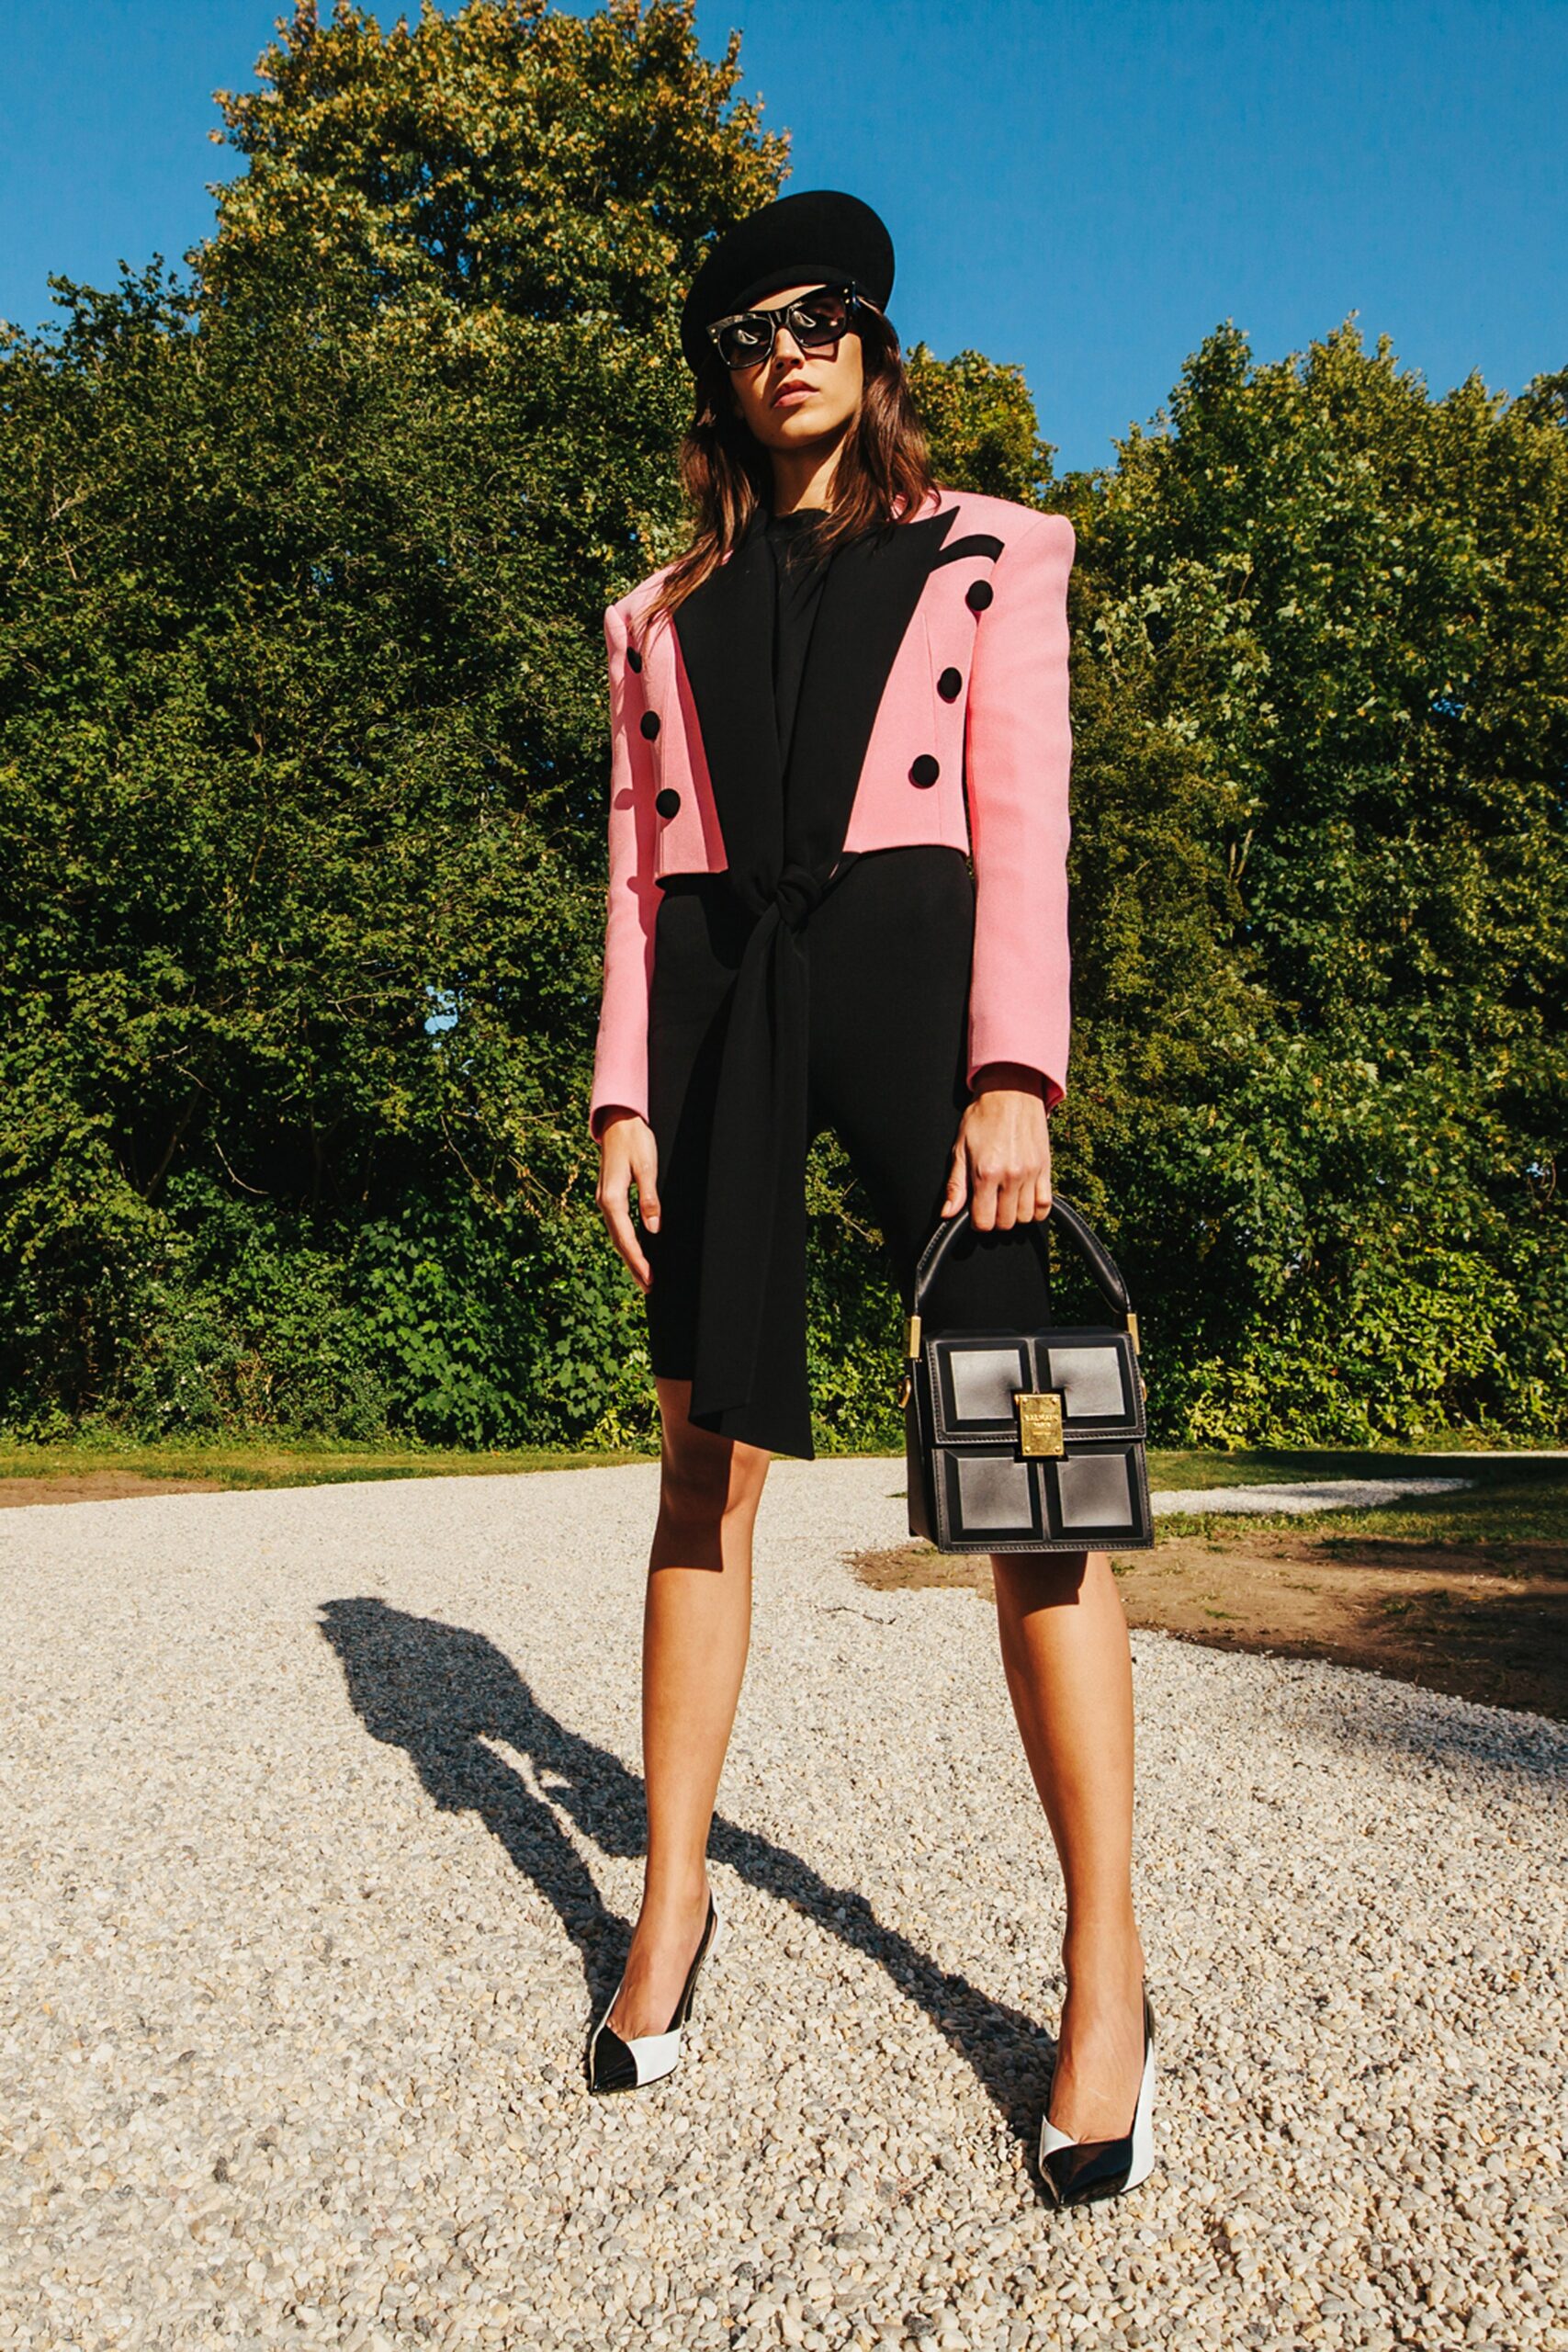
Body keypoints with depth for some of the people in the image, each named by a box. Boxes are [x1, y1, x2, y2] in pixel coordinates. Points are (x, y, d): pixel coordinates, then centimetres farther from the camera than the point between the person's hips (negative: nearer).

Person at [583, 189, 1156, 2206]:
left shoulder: (987, 554, 16)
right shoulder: (666, 610, 22)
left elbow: (1023, 819, 3)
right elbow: (638, 860, 15)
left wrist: (1014, 1072, -11)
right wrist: (626, 1093, 2)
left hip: (906, 963, -2)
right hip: (716, 995, 3)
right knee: (705, 1454, 2)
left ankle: (1105, 1973, -3)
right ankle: (673, 1906, 15)